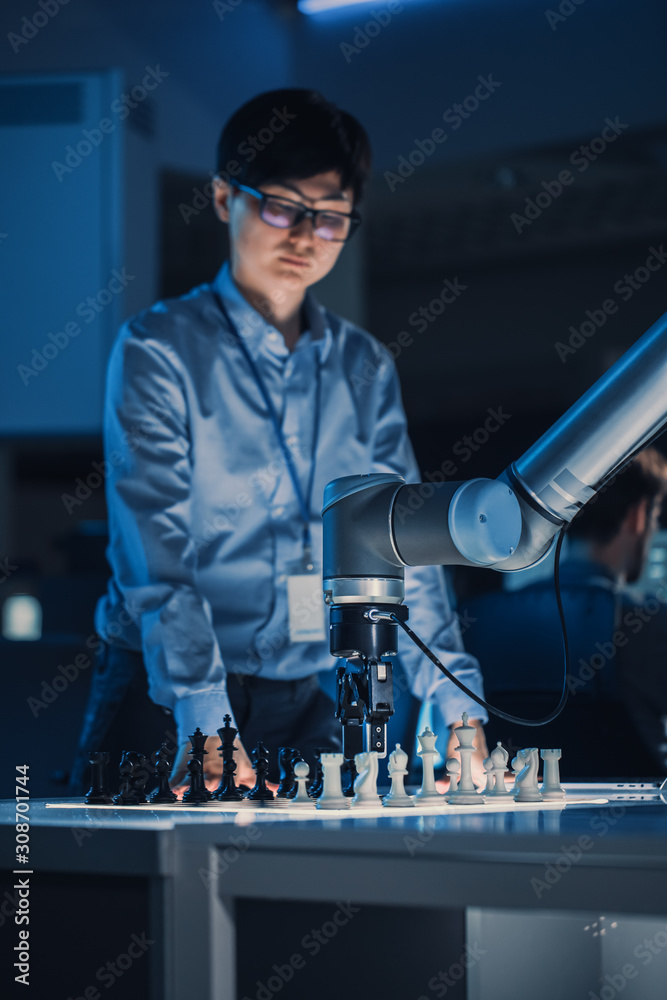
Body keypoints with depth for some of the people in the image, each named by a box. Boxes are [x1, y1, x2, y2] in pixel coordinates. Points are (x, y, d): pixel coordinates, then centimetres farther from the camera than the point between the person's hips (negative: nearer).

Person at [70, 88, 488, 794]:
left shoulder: (364, 369, 12)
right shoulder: (158, 350, -3)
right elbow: (154, 547, -14)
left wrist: (458, 709, -5)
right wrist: (203, 719, -27)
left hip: (308, 703, 4)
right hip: (168, 695, -4)